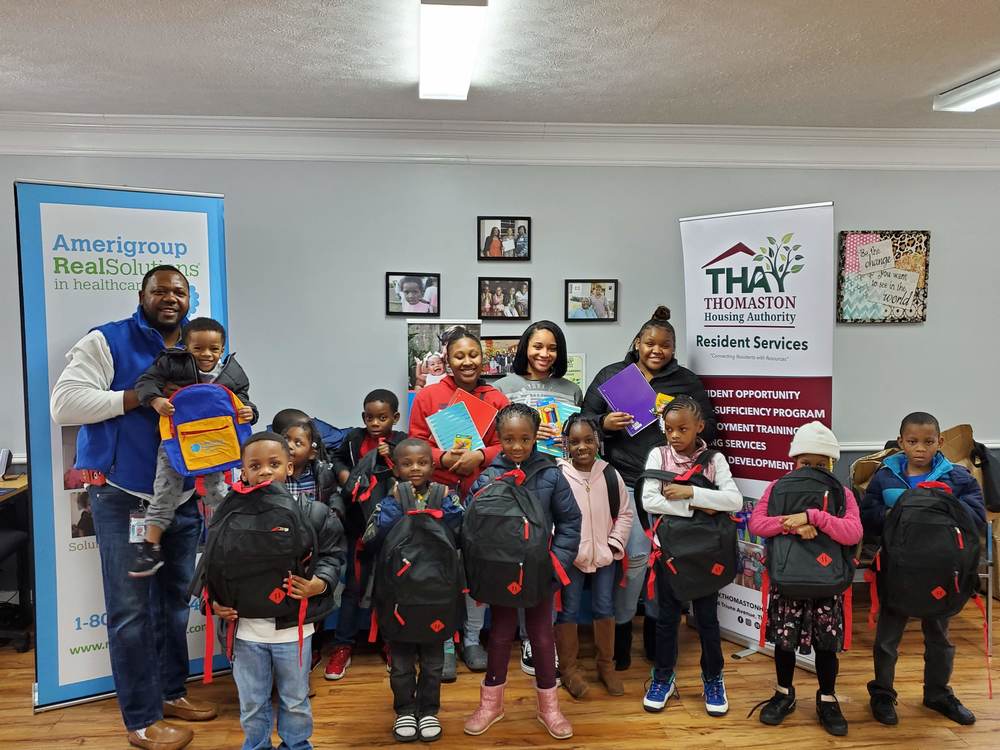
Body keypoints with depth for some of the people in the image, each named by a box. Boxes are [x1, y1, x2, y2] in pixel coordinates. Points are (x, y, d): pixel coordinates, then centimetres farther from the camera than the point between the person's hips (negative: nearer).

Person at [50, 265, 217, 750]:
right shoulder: (106, 341, -6)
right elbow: (63, 403, -16)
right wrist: (139, 396, -22)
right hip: (123, 498, -5)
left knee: (176, 601, 15)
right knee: (131, 610, 0)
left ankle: (172, 691, 32)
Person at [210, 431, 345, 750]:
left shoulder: (312, 514, -11)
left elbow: (331, 555, -2)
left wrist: (320, 583, -19)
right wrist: (216, 601, -8)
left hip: (293, 628, -1)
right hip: (246, 629, 1)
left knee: (295, 701, 19)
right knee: (252, 704, 19)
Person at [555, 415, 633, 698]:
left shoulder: (610, 475, -3)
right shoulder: (558, 475, -12)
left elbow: (624, 513, 6)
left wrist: (615, 544, -1)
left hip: (604, 556, 3)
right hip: (569, 558, -3)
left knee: (605, 608, 13)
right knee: (568, 611, 6)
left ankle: (606, 664, 30)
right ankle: (568, 667, 22)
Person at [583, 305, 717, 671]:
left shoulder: (687, 381, 13)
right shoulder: (612, 375, 10)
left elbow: (709, 427, 10)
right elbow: (585, 419, 9)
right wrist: (605, 423, -12)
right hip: (625, 480, -2)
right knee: (636, 554, -10)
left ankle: (656, 623, 26)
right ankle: (621, 627, 9)